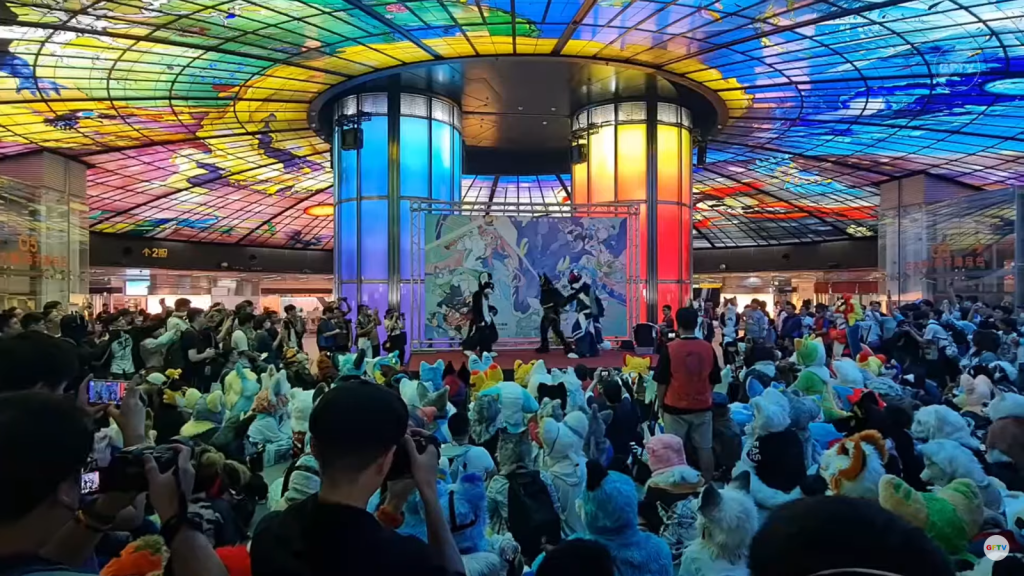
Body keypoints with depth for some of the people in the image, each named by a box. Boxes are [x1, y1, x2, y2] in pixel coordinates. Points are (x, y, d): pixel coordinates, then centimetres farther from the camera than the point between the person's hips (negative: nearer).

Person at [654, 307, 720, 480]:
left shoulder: (670, 348, -12)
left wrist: (661, 405, 5)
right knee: (705, 448, 11)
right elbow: (714, 380, 6)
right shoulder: (708, 348, -3)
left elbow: (662, 382, -8)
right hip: (702, 407, 3)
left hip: (676, 408, -3)